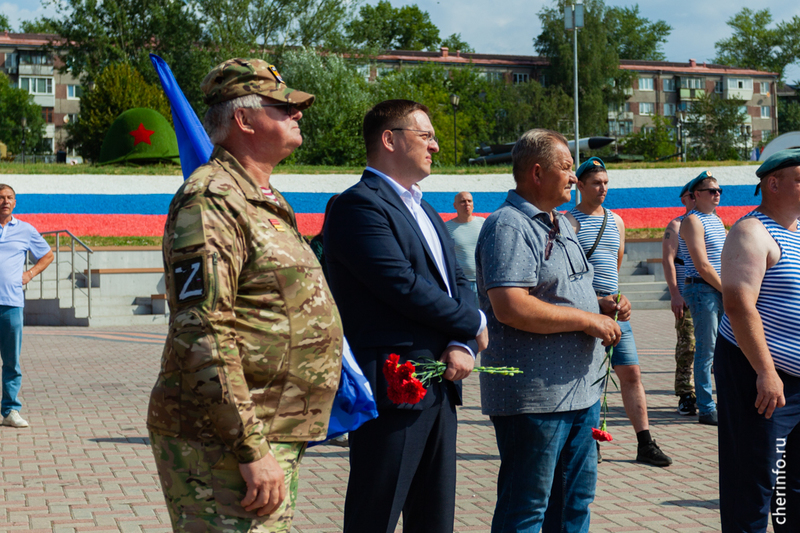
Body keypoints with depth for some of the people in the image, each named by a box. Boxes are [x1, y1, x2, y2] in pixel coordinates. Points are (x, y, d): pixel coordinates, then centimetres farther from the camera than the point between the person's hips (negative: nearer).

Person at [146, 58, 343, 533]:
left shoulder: (265, 202, 18)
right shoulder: (211, 200, -15)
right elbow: (203, 336, -23)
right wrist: (250, 450, -25)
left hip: (272, 439, 10)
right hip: (224, 444, -10)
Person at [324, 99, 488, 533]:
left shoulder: (426, 213, 21)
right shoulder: (358, 205, -10)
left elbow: (458, 282, 15)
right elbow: (404, 287, -18)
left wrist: (462, 347, -4)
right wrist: (474, 325, -5)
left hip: (438, 385, 9)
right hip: (391, 387, -9)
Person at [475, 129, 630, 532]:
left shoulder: (561, 225, 17)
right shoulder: (509, 226, -15)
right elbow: (511, 308, -26)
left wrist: (601, 304, 9)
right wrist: (589, 319, -19)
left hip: (581, 389, 10)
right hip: (534, 395, -10)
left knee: (575, 498, 17)